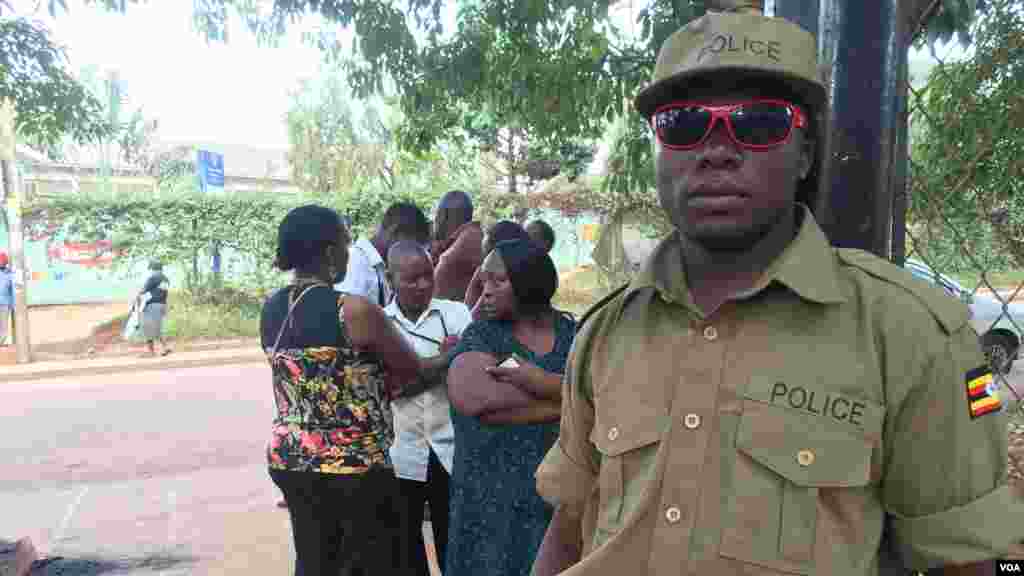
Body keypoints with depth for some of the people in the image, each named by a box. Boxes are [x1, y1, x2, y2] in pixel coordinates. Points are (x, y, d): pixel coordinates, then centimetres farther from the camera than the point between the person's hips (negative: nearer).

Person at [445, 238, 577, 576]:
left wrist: (539, 381, -22)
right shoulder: (480, 335, -2)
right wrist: (568, 400, -14)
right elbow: (475, 399, -21)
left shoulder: (573, 333, 4)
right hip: (495, 497, -1)